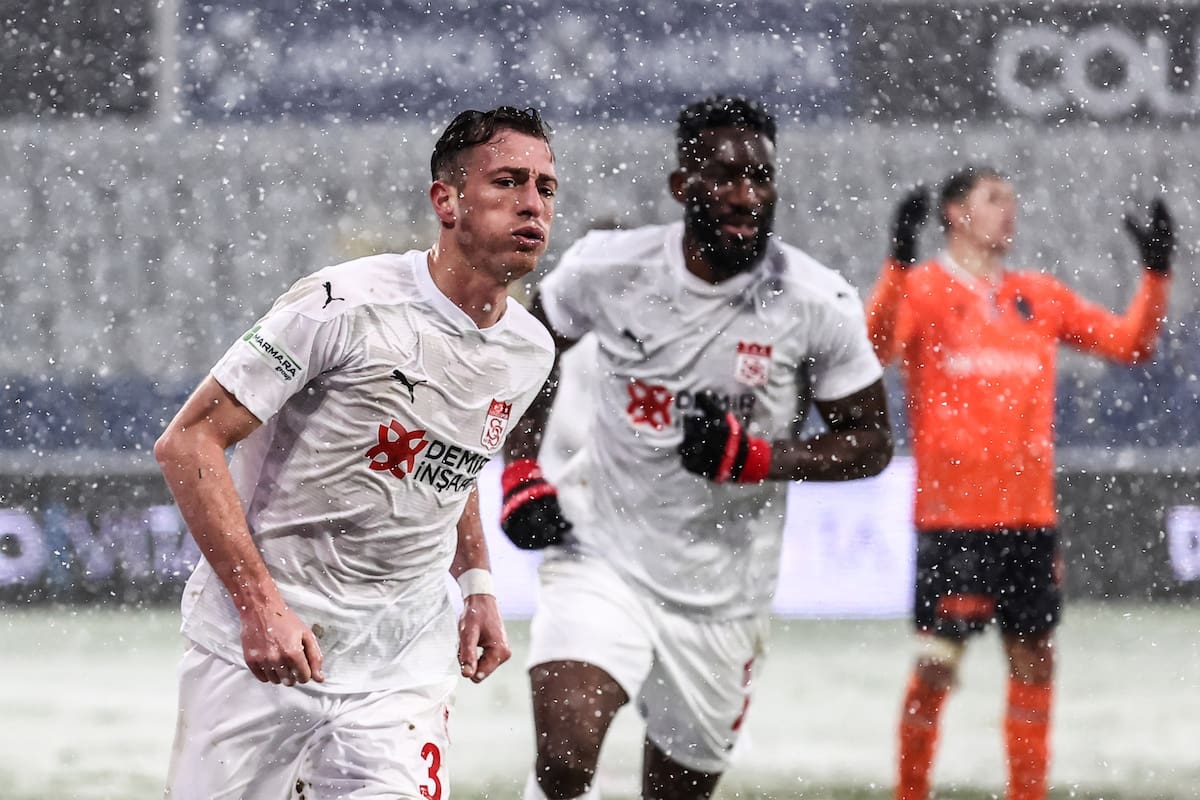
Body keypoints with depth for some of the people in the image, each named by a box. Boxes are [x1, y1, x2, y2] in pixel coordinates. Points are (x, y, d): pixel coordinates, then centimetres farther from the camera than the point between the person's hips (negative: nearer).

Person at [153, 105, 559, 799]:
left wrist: (477, 585, 10)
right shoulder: (347, 305, -17)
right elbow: (187, 442, -16)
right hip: (254, 645, -4)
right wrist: (260, 605, -22)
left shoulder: (532, 352, 4)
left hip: (400, 664, 4)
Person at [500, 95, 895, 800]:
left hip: (722, 597, 1)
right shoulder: (608, 267, -9)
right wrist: (521, 473, -1)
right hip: (605, 561, -1)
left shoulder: (818, 304, -13)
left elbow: (872, 443, -4)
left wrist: (754, 459, -20)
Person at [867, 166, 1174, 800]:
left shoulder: (1039, 297, 12)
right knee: (938, 663, -6)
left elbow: (1129, 342, 13)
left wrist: (1155, 272, 1)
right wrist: (898, 262, -33)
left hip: (1030, 513, 5)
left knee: (1035, 662, 6)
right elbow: (874, 349, -22)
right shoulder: (925, 288, -4)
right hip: (952, 515, -5)